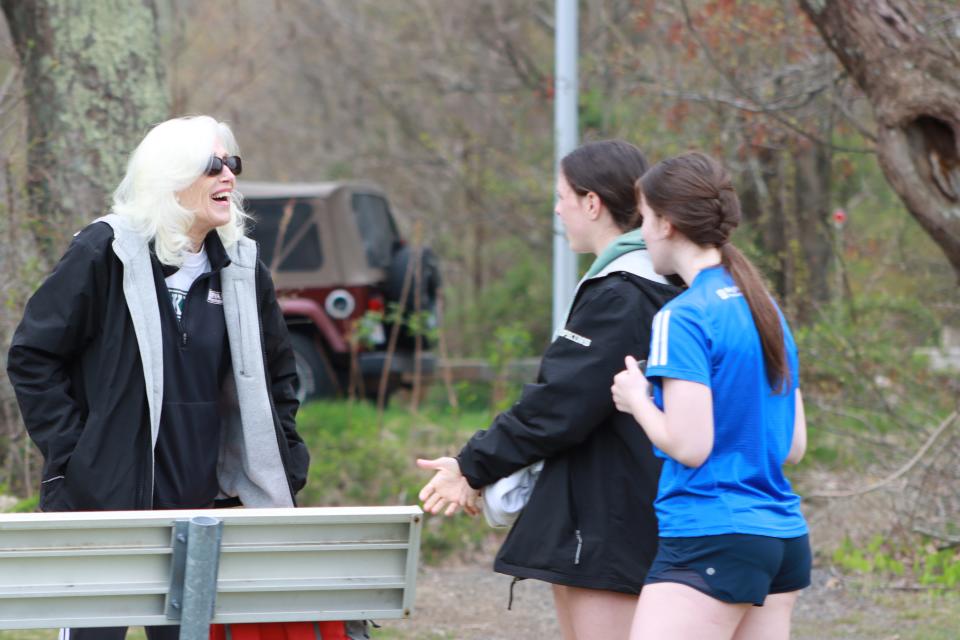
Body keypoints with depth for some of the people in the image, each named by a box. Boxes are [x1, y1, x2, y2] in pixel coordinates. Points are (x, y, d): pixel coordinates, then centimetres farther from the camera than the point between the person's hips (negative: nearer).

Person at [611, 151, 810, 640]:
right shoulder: (765, 309, 13)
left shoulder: (682, 317, -12)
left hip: (709, 541, -9)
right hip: (783, 540, 9)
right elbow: (793, 446, 15)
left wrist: (638, 400, 0)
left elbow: (689, 446, -17)